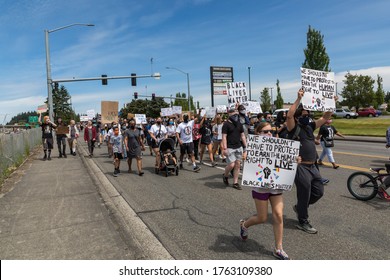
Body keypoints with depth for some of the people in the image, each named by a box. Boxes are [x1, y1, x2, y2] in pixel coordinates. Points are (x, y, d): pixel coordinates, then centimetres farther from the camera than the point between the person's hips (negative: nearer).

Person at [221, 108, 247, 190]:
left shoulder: (239, 124, 12)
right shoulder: (226, 124, -6)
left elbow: (242, 135, 15)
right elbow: (224, 137, -10)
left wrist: (245, 147, 11)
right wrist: (225, 148, -17)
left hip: (239, 147, 6)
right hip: (230, 148, -6)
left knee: (238, 164, 5)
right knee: (231, 165, -10)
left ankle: (235, 182, 14)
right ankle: (225, 176, 21)